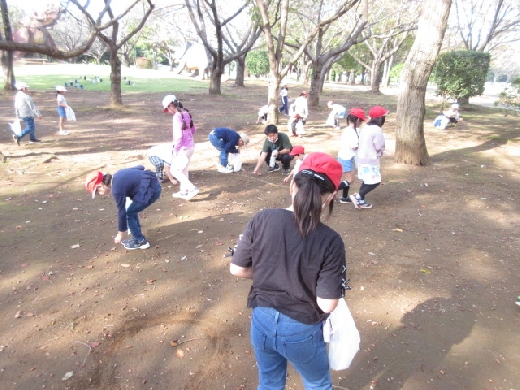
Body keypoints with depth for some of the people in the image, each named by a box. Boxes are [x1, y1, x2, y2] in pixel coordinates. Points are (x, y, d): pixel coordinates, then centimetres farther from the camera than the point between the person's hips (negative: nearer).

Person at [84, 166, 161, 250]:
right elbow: (140, 167, 20)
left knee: (128, 214, 4)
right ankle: (137, 237, 30)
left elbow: (121, 212, -7)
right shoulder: (116, 177, 10)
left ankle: (141, 241, 15)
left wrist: (120, 234, 4)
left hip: (150, 190, -9)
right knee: (131, 211, 20)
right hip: (153, 184, 9)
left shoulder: (117, 189, -15)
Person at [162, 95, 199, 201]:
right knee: (183, 169, 21)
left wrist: (175, 150, -13)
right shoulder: (186, 114, 7)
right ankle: (184, 191, 31)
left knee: (174, 170, 3)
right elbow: (194, 129, 17)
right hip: (191, 146, 9)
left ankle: (192, 188, -5)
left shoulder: (177, 116, -18)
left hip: (184, 148, -9)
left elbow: (178, 135, -21)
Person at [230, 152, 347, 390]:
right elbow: (327, 304, -20)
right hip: (301, 331, -3)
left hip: (262, 321, 3)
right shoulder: (330, 241, -24)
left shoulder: (262, 220, -17)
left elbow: (237, 269, -8)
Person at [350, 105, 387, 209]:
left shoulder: (366, 128, 9)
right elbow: (379, 146, -14)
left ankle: (361, 201, 20)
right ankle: (357, 197, -3)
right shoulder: (377, 129, -17)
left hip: (362, 158, 9)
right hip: (370, 160, -9)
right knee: (375, 182, -1)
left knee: (367, 181, 17)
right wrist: (381, 152, 9)